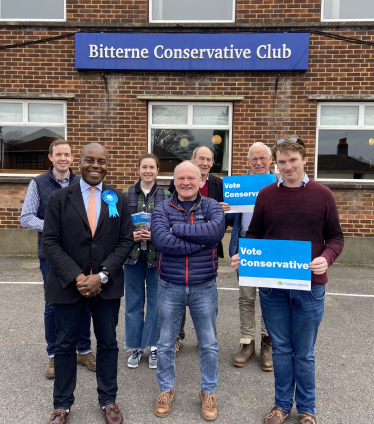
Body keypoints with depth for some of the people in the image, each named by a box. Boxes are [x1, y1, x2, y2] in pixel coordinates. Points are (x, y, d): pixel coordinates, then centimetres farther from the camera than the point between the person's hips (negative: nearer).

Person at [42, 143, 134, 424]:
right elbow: (50, 242, -5)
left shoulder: (119, 199, 3)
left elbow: (126, 241, -1)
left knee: (108, 344, 12)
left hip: (107, 285, 1)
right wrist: (76, 277, -15)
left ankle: (108, 401, 31)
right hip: (68, 284, 0)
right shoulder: (60, 198, 0)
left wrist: (102, 275, -13)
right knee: (65, 345, 11)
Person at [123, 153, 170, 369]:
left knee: (156, 301, 8)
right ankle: (136, 347, 25)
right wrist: (130, 235, -14)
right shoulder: (126, 194, 2)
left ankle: (154, 347, 25)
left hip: (157, 255, -1)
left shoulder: (166, 195, 0)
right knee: (134, 302, 10)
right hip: (133, 253, 1)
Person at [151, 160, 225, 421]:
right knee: (166, 343, 15)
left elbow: (217, 230, -23)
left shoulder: (212, 206, -2)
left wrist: (178, 228, -20)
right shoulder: (162, 209, -3)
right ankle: (166, 390, 37)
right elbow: (161, 240, -21)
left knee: (209, 344, 14)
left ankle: (209, 392, 35)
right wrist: (200, 243, -21)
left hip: (204, 288, 0)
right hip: (170, 288, 0)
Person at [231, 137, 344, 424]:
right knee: (281, 349, 16)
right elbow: (254, 234, 8)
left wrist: (326, 258, -17)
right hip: (272, 285, 1)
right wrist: (242, 254, -10)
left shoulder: (322, 194, -1)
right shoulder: (266, 195, 2)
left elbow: (335, 237, 2)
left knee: (304, 352, 13)